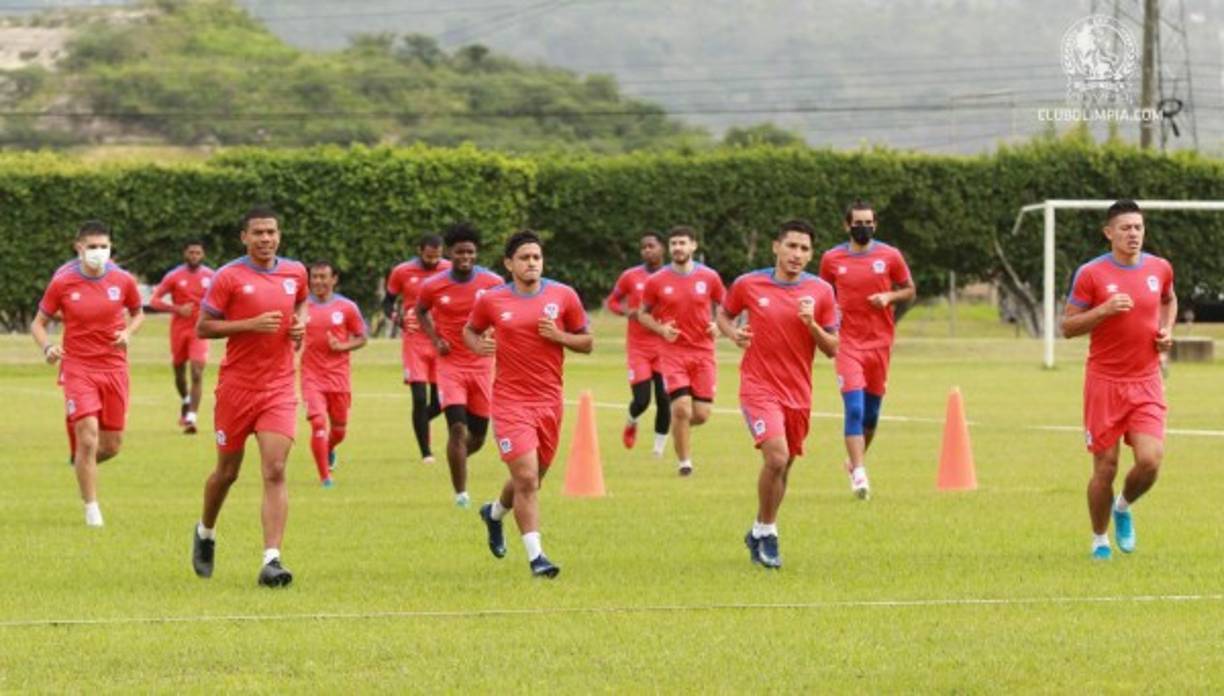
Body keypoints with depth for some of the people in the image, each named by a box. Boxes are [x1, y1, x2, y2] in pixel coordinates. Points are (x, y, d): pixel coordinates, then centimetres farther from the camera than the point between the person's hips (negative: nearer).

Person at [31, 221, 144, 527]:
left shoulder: (123, 280, -1)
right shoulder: (62, 283, -6)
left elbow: (137, 313, 16)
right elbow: (38, 323, 4)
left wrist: (128, 333, -6)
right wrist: (47, 347, -16)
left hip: (114, 368, 3)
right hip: (77, 367, -3)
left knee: (111, 445, 4)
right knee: (88, 437, -15)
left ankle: (81, 463, 39)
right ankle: (91, 510, -4)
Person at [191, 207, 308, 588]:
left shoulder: (295, 272, 7)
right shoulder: (229, 277, -7)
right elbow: (203, 327, -7)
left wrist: (300, 322, 6)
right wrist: (251, 324, -19)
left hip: (279, 388, 2)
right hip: (236, 386, -2)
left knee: (275, 471, -12)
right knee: (227, 471, 11)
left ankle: (272, 560, -17)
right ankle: (205, 533, 40)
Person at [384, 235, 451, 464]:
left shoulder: (450, 270, 2)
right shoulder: (402, 272, -2)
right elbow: (388, 302, 10)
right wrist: (398, 318, -11)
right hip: (414, 341, -2)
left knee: (440, 401, 3)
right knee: (420, 398, -10)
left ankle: (421, 421, 36)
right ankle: (425, 452, -1)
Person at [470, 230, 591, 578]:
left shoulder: (564, 296, 0)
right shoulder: (491, 300, -2)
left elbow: (587, 342, 7)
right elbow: (470, 330, 16)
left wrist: (559, 336, -12)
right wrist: (479, 345, -7)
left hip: (549, 401, 3)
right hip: (510, 401, -3)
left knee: (532, 479, 15)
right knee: (526, 477, -15)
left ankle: (495, 512, 47)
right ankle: (535, 556, -11)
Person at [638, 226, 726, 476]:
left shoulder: (709, 277, 1)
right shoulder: (657, 281, -1)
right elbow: (643, 314, 9)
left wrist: (718, 325, -6)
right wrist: (661, 329, -10)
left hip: (703, 352, 2)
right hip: (673, 351, -2)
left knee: (701, 413, -2)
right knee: (682, 407, -15)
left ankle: (679, 425, 34)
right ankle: (684, 461, 1)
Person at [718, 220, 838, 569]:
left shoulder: (821, 292, 1)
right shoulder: (748, 285, -3)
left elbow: (832, 349, 3)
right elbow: (724, 314, 15)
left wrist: (812, 324, -15)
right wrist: (733, 333, -7)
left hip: (798, 393, 4)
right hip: (759, 388, -3)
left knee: (783, 467, 12)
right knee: (777, 456, -22)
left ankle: (760, 533, 32)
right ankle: (767, 532, -4)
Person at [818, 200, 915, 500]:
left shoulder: (890, 256, 1)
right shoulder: (832, 259, 3)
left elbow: (909, 290, 10)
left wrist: (889, 297, -11)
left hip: (880, 342, 2)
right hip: (848, 343, -2)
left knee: (871, 410, 11)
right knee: (854, 408, -15)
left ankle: (856, 461, 34)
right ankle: (859, 474, -18)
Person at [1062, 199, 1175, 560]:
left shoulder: (1160, 269, 4)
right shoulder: (1091, 274, -7)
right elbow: (1068, 327, -5)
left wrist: (1167, 330, 7)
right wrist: (1105, 310, -20)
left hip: (1147, 382, 2)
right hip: (1104, 382, -2)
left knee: (1150, 460, -12)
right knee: (1105, 468, 0)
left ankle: (1123, 507, 20)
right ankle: (1099, 540, 21)